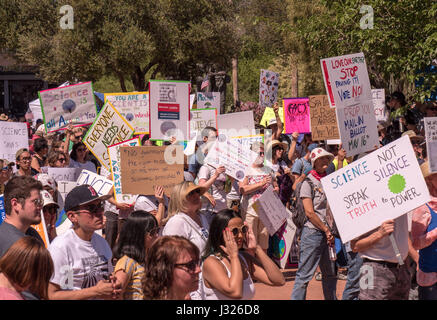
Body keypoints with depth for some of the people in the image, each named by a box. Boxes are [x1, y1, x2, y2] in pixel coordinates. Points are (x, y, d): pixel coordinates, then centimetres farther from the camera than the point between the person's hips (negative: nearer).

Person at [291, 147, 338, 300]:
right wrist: (326, 230, -9)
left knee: (331, 273, 11)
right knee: (305, 274, -6)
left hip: (328, 233, 7)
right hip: (313, 232, -7)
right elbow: (310, 213, -11)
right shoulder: (308, 182, -5)